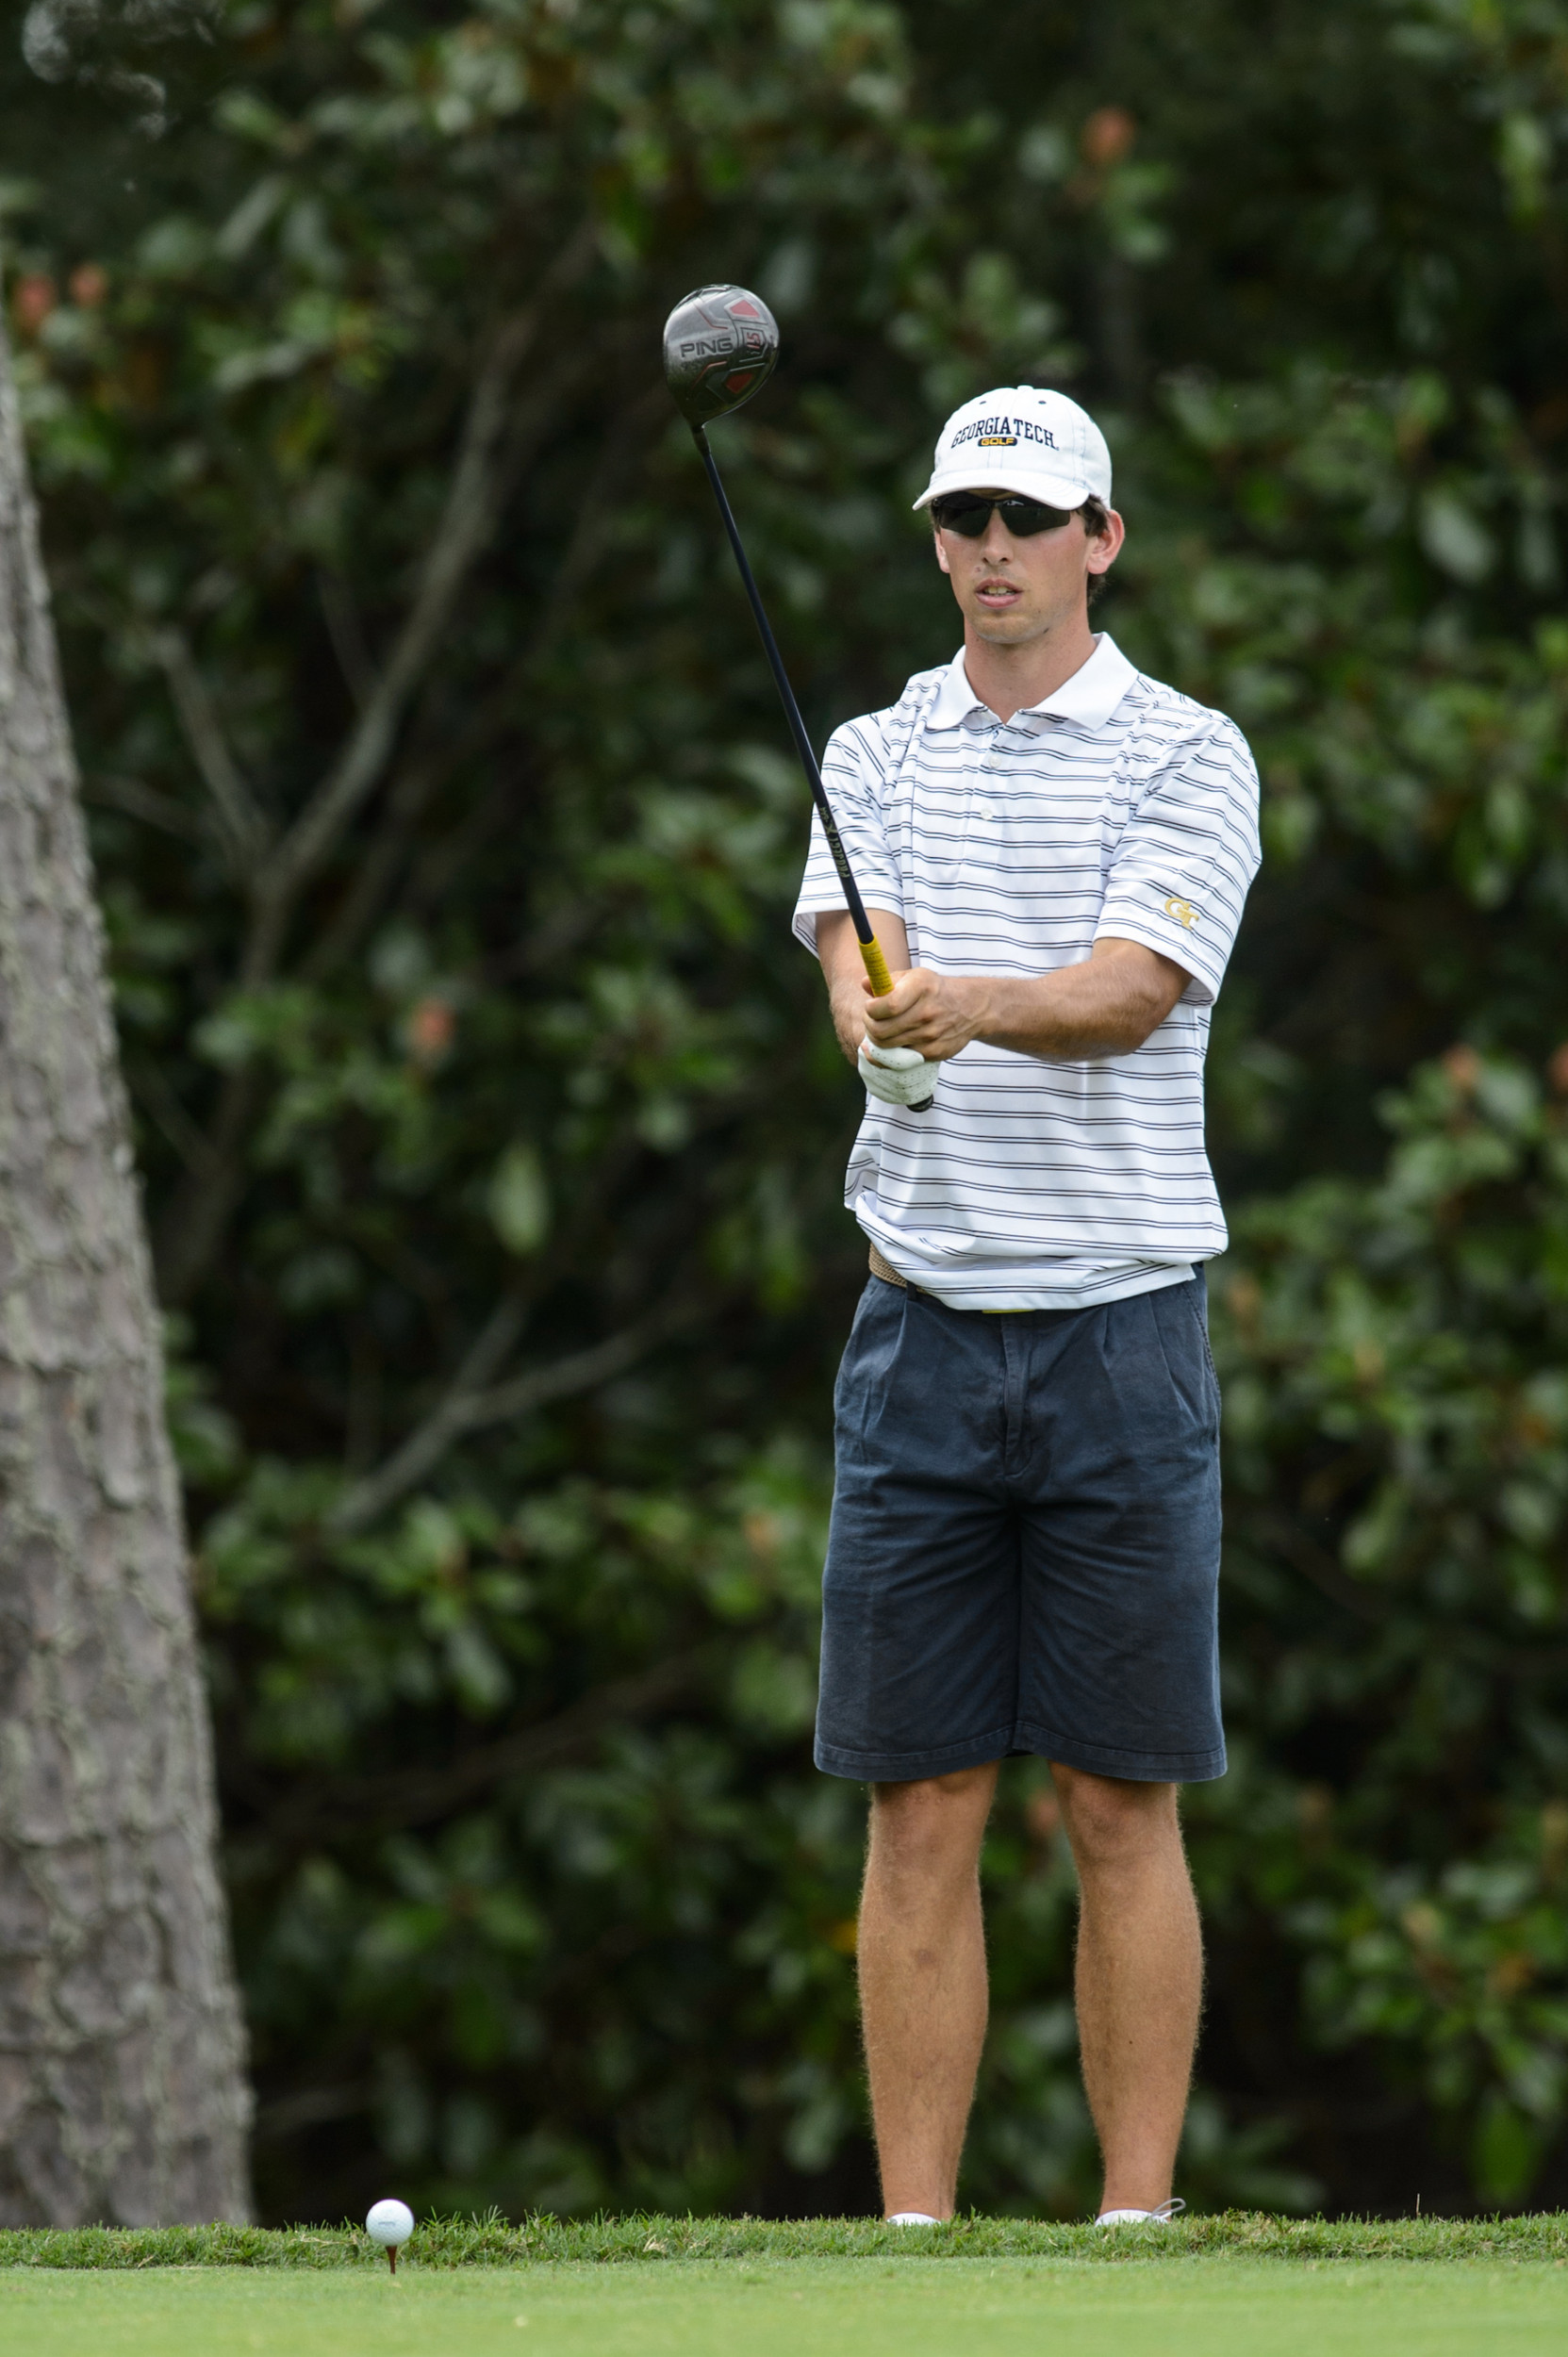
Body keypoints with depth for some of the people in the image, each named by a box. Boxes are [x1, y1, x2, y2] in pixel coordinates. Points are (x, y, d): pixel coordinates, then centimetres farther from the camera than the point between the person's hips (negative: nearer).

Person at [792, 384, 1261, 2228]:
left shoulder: (1185, 756, 1)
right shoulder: (876, 755, 12)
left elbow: (1130, 990, -14)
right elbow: (860, 977, -5)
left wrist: (981, 1003, -34)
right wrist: (882, 1017, -29)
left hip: (1120, 1321, -3)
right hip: (921, 1317, 3)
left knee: (1121, 1811, 0)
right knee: (920, 1814, 2)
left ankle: (1136, 2218, 4)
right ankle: (914, 2231, 4)